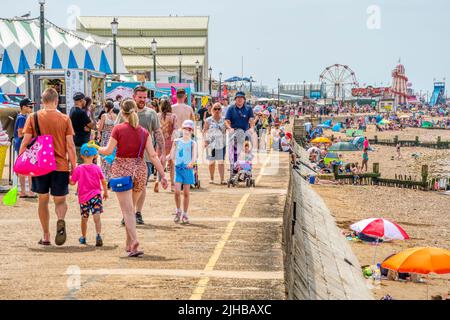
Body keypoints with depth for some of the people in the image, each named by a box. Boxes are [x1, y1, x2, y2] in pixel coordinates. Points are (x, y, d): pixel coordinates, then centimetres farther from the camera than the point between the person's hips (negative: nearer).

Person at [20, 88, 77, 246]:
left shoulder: (33, 118, -1)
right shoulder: (65, 119, -1)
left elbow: (25, 142, -3)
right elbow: (70, 146, -3)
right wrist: (74, 167, 2)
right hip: (61, 166, 0)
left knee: (43, 201, 16)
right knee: (60, 201, 10)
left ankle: (46, 237, 18)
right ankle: (61, 220, -23)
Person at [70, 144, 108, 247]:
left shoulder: (78, 169, -5)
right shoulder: (97, 168, -1)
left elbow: (72, 182, -2)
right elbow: (103, 181, 4)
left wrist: (69, 177, 19)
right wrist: (105, 192, 18)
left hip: (83, 197, 0)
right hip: (95, 195, 0)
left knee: (84, 218, 14)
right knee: (97, 217, -6)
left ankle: (83, 237, 29)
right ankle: (98, 235, -25)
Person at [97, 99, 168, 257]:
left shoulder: (118, 129, -7)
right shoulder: (144, 132, 2)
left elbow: (109, 150, -7)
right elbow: (153, 155, -1)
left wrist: (98, 149, 15)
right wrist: (162, 175, 1)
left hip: (122, 169, -3)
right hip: (140, 170, 4)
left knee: (127, 209, -6)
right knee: (132, 208, 19)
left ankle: (134, 241, -24)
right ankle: (129, 244, 25)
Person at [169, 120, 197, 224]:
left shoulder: (192, 143, -1)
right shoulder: (177, 141, 4)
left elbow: (194, 157, -14)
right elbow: (172, 157, 7)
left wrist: (192, 162, -34)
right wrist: (174, 146, -7)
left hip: (188, 169, -1)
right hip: (178, 168, 1)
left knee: (186, 193, 4)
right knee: (177, 191, -9)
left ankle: (185, 214, 15)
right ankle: (178, 211, 12)